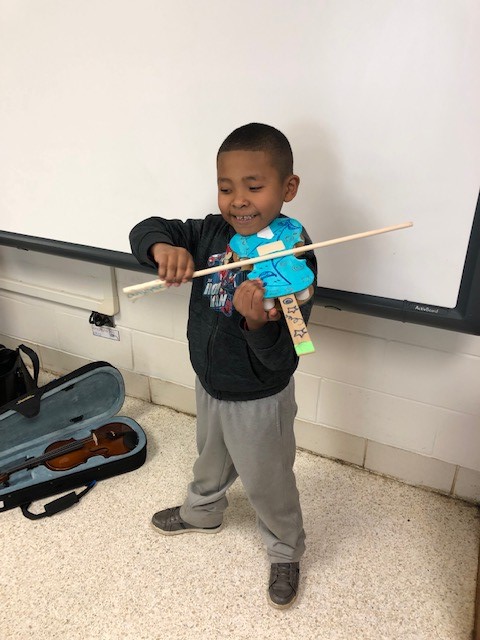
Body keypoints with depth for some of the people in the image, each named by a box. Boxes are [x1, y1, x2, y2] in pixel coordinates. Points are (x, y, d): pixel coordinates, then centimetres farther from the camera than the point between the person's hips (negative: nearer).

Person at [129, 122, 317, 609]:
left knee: (268, 484, 19)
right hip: (209, 386, 6)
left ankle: (285, 554, 49)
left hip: (260, 401, -6)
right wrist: (163, 246, -32)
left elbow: (279, 359, -31)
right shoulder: (211, 233, -12)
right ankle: (203, 513, 65)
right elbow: (144, 230, -10)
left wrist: (257, 322, -52)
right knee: (211, 461, 33)